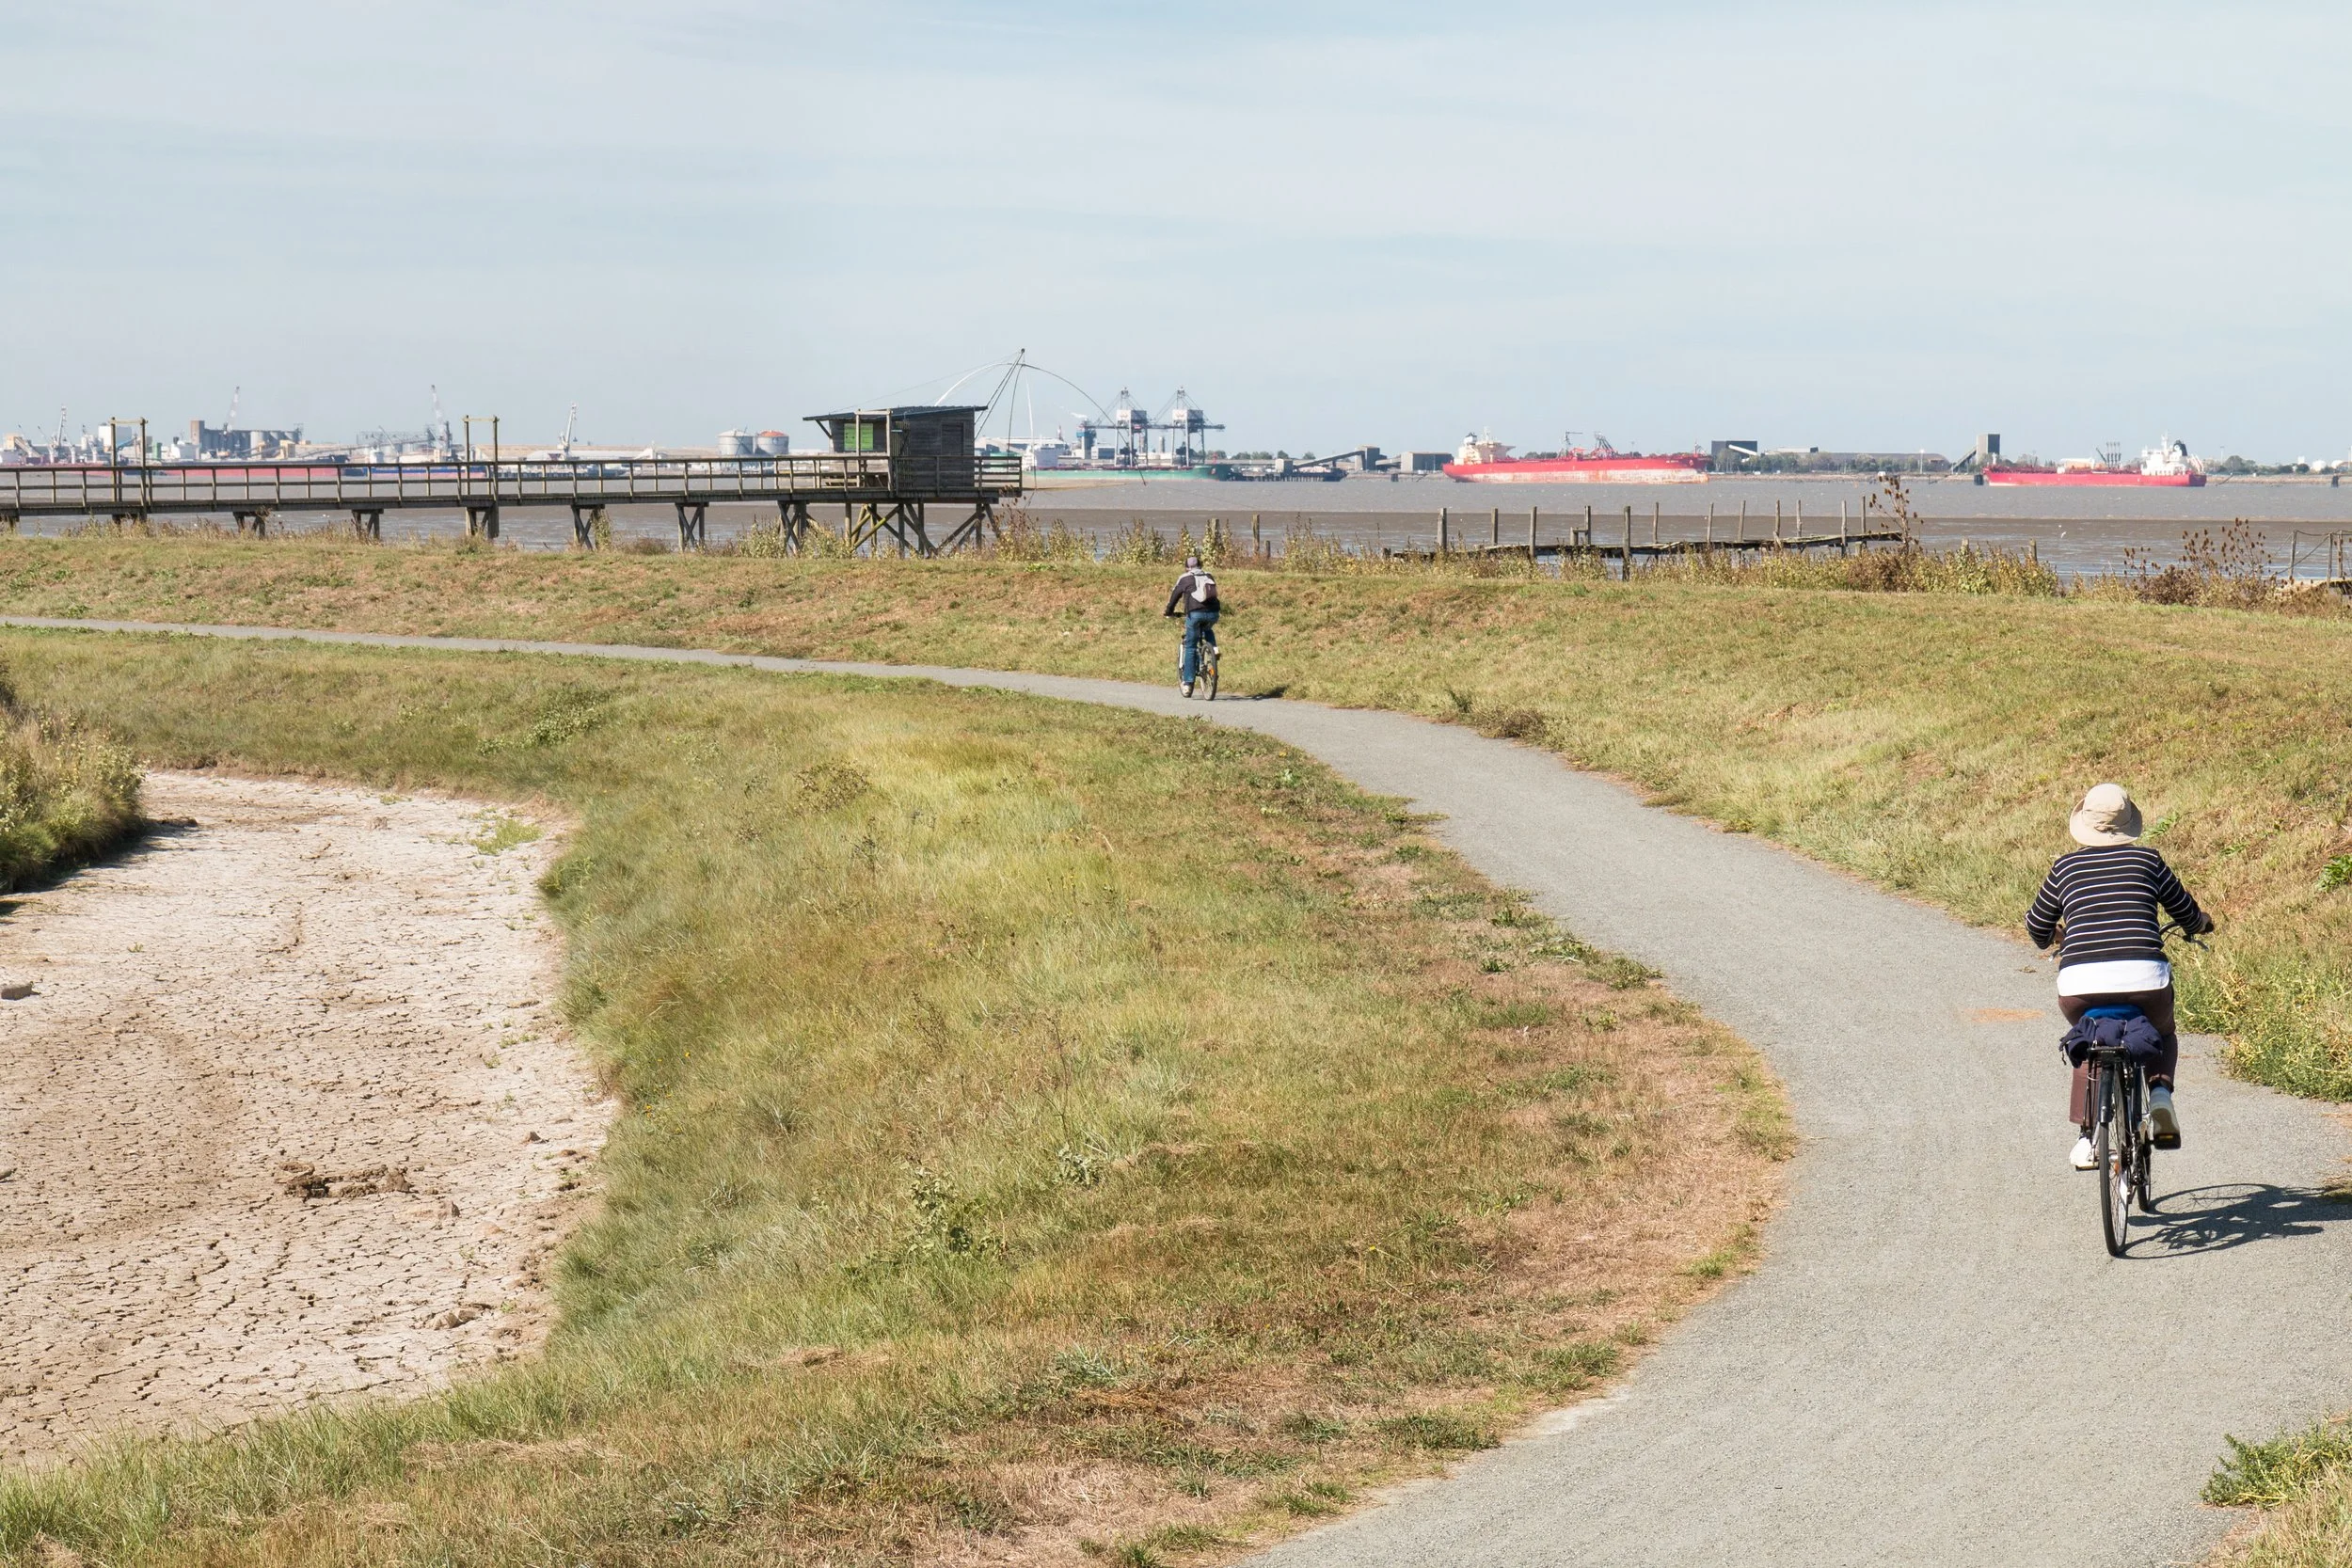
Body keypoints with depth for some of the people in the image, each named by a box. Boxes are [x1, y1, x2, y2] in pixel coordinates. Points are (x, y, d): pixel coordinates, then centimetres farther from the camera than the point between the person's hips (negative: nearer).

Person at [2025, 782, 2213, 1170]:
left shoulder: (2065, 867, 15)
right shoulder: (2147, 861, 14)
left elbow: (2037, 928, 28)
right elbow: (2190, 916, 26)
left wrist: (2054, 936, 52)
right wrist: (2202, 921, 51)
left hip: (2079, 984, 1)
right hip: (2144, 978, 0)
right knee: (2163, 1035, 33)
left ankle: (2088, 1136, 18)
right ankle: (2160, 1091, 3)